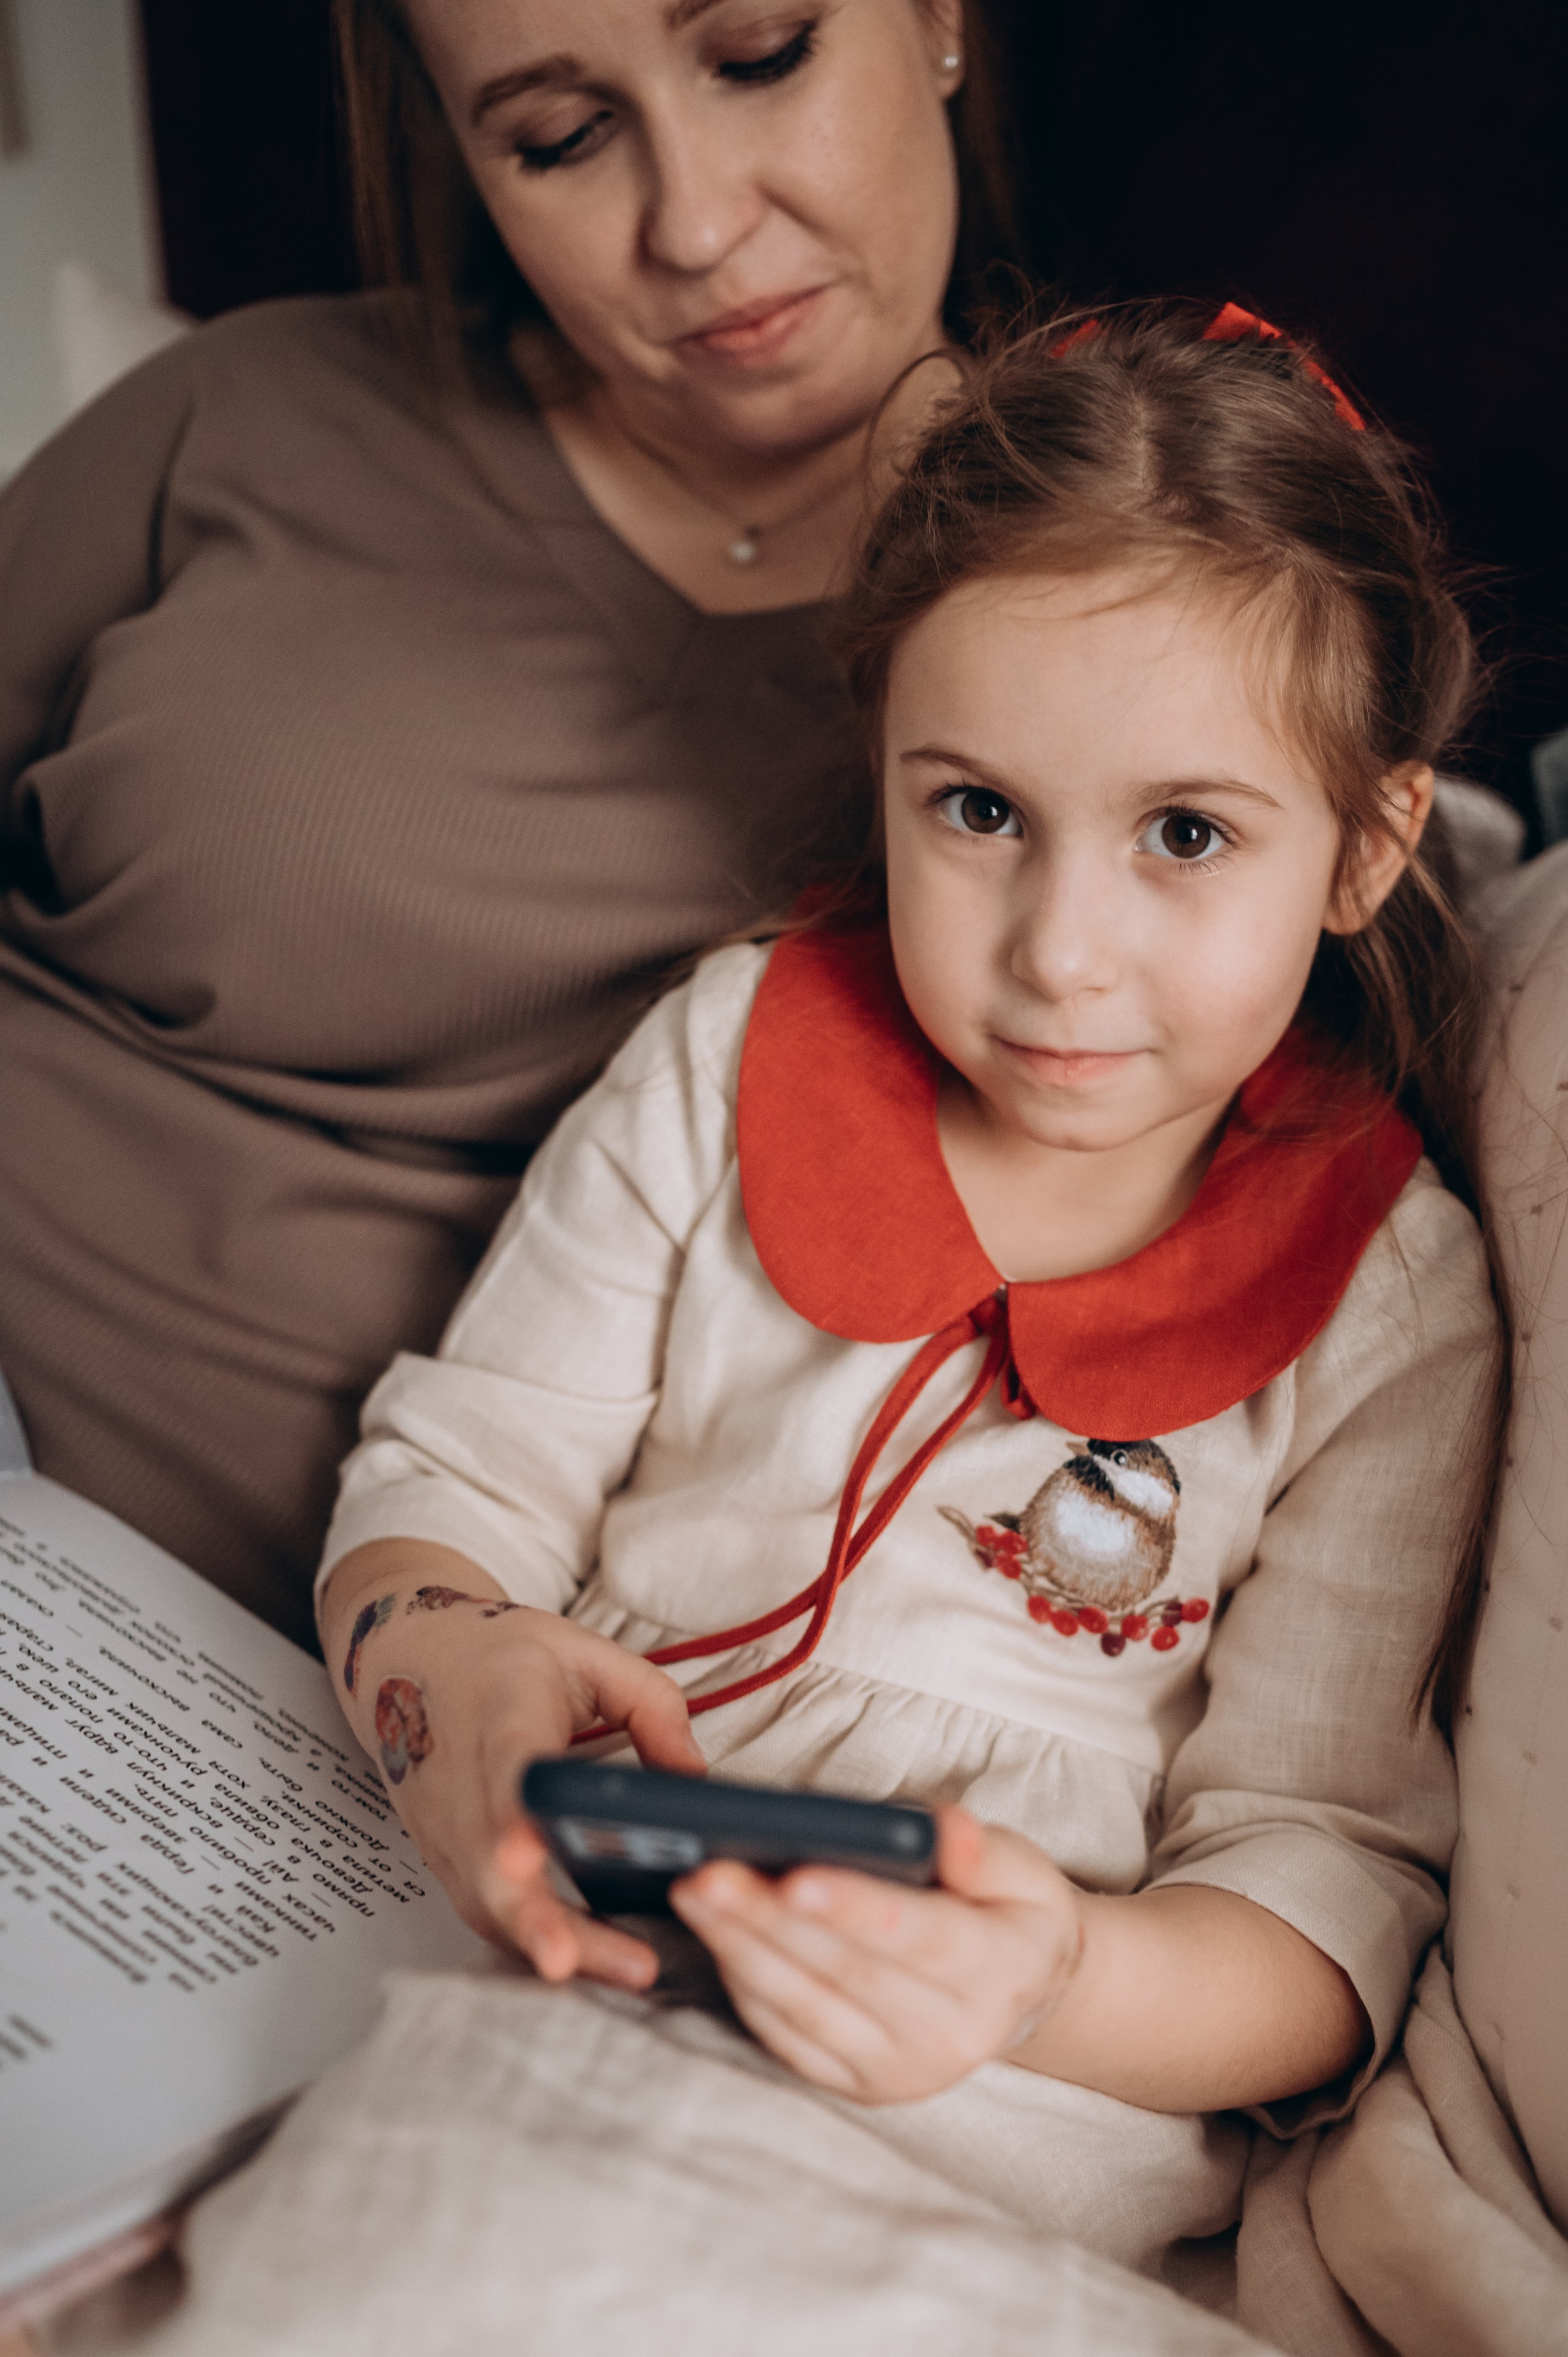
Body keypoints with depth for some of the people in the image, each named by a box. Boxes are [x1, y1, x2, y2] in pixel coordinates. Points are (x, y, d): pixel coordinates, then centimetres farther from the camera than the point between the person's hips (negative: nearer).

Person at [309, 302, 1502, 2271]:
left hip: (992, 2120, -1)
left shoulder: (1391, 1309, -4)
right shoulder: (723, 1066, 3)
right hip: (532, 1947, 2)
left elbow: (1331, 1868, -6)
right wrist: (442, 1670, -22)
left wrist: (1059, 1986, -29)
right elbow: (449, 1475, 4)